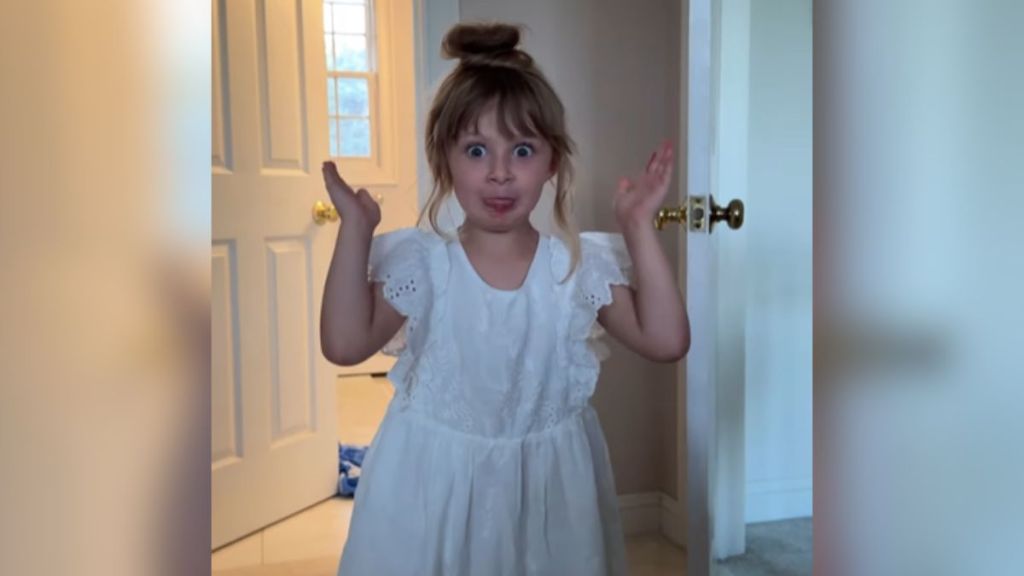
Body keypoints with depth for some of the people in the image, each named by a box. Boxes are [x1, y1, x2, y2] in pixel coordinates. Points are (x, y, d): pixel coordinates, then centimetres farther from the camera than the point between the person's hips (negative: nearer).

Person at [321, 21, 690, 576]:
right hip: (435, 478, -1)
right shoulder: (418, 261, -9)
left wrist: (638, 227, -17)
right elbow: (344, 344, -16)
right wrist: (356, 229, -20)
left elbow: (666, 340, -13)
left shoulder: (584, 264, -7)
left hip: (547, 479, 1)